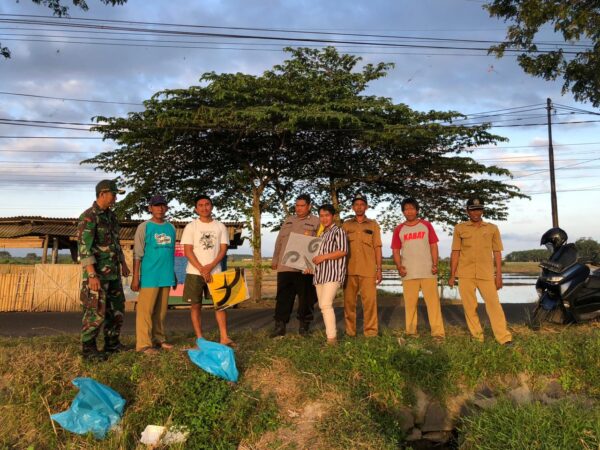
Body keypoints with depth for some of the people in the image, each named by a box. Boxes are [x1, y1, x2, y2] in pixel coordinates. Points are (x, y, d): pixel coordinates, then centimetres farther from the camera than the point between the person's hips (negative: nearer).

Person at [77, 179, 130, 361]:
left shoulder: (111, 216, 12)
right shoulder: (89, 216, -14)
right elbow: (84, 247, -19)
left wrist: (123, 263, 21)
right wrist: (92, 275, -25)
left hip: (113, 272, 8)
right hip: (97, 273, -8)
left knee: (117, 309, 13)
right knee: (96, 312, -3)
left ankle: (112, 343, 25)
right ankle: (88, 349, 9)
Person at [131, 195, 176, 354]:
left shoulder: (171, 228, 13)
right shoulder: (144, 227, -2)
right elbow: (137, 254, -4)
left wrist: (174, 274, 19)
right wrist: (135, 277, -10)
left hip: (166, 276, 5)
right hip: (149, 276, -5)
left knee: (161, 310, 11)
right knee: (146, 310, -4)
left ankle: (159, 339, 20)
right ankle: (144, 343, -1)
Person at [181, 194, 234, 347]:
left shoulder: (220, 226, 7)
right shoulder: (191, 227, 1)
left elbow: (223, 249, 1)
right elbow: (187, 251, -5)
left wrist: (210, 267, -13)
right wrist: (202, 270, -13)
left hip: (215, 272, 1)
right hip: (195, 273, -1)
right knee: (196, 305, 3)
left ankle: (224, 337, -1)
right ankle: (200, 339, 9)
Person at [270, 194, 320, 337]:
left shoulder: (316, 222, 3)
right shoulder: (288, 221, 17)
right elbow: (279, 241, 18)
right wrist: (275, 260, 14)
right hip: (285, 265, 4)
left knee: (306, 297, 5)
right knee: (283, 296, 2)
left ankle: (304, 324, 17)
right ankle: (280, 325, 6)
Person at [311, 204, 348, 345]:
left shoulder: (338, 231, -1)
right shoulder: (321, 233, 23)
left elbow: (343, 251, -13)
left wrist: (324, 257, -15)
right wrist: (313, 260, 15)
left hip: (333, 272, -8)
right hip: (320, 273, 8)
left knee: (326, 304, -18)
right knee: (322, 305, 6)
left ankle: (332, 338, -16)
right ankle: (330, 332, 13)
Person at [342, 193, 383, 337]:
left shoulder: (373, 224, 11)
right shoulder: (346, 225, 13)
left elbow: (377, 248, 9)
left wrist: (379, 269, 3)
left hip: (368, 270, -1)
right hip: (349, 269, 1)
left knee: (370, 300, -6)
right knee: (349, 301, 3)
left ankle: (370, 331, 1)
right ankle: (350, 331, 11)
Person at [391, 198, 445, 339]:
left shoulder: (426, 225, 8)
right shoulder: (399, 229, 9)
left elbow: (433, 246, 6)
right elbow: (396, 250, 8)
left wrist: (435, 265, -4)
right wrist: (399, 266, -6)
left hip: (428, 272, -1)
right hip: (409, 273, 1)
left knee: (433, 301, -3)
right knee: (410, 303, 3)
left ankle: (438, 332, 0)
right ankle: (411, 332, 11)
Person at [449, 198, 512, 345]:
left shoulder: (492, 228, 9)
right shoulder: (459, 228, 7)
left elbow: (497, 253, 10)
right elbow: (455, 253, 7)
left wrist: (499, 275, 4)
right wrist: (452, 275, 4)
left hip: (486, 273, 0)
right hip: (465, 274, 1)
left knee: (493, 304, -7)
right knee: (469, 306, 3)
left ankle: (504, 337, -3)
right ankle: (477, 337, 12)